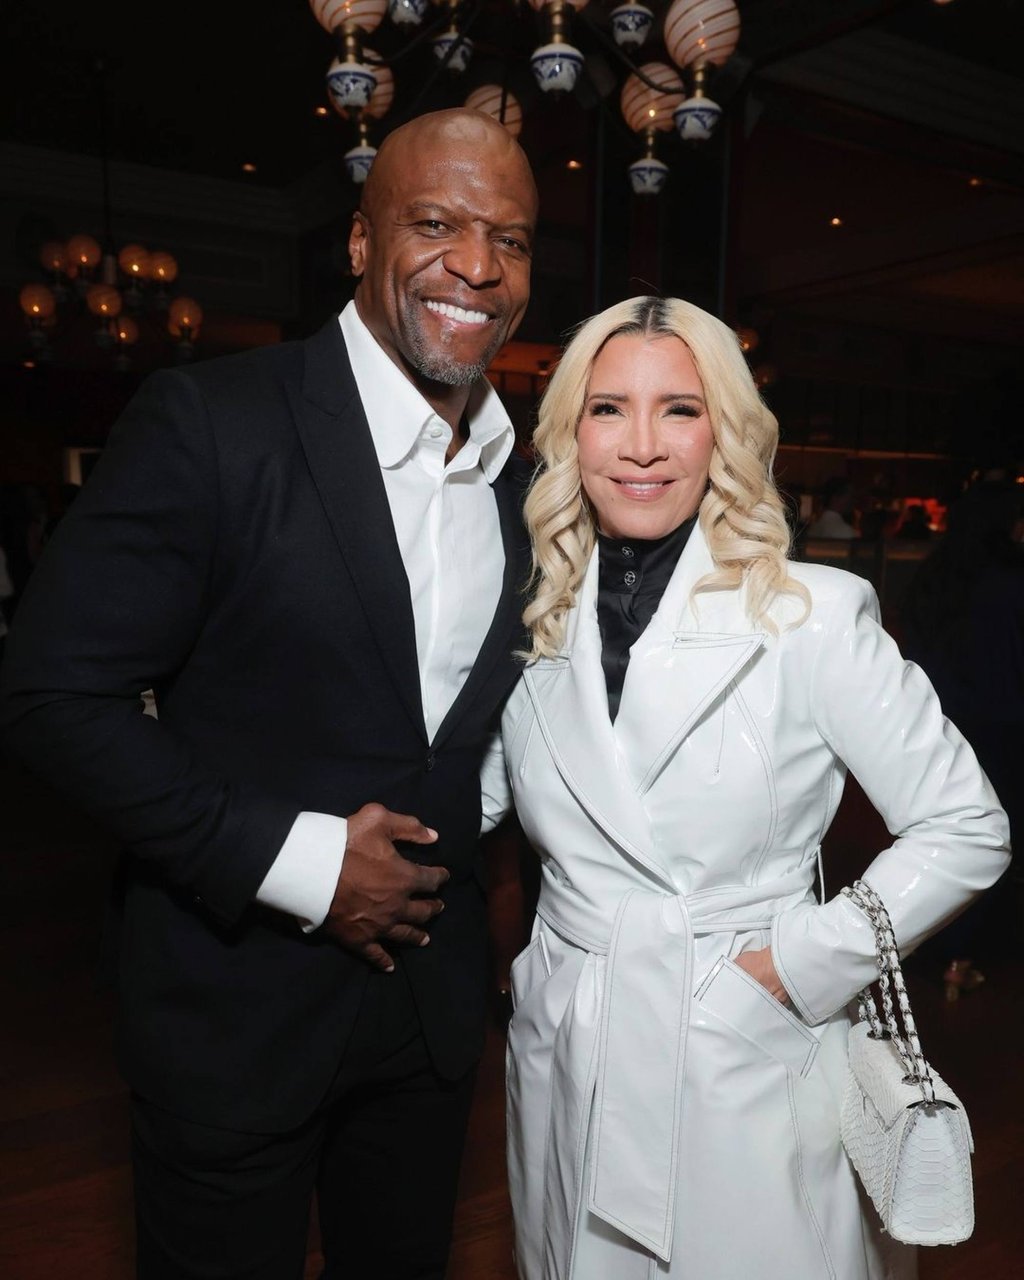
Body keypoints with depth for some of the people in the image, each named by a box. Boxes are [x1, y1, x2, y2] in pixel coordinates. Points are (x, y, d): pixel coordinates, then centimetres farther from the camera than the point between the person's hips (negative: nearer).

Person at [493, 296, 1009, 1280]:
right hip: (562, 1078, 4)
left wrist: (800, 964, -12)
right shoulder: (537, 627, 0)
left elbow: (965, 830, -7)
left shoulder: (813, 616, -13)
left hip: (745, 1078, -4)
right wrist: (550, 968, 3)